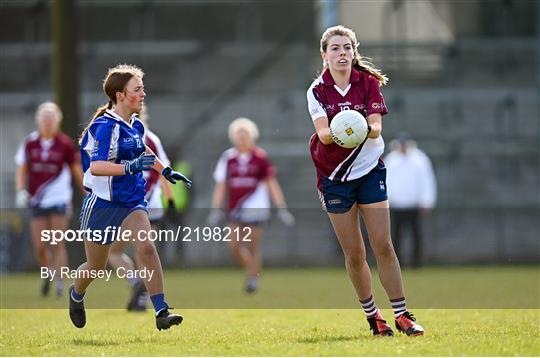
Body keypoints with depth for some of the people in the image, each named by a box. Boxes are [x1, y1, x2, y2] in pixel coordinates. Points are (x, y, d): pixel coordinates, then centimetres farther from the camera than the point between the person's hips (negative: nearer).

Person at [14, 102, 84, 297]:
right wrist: (21, 191, -7)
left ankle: (59, 283, -1)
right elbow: (22, 170, 8)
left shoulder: (65, 144, -2)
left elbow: (77, 171, 7)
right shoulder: (30, 143, 3)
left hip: (59, 198, -2)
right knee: (39, 247, 1)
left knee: (57, 244, -7)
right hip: (37, 200, 2)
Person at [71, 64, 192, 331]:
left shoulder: (135, 125, 6)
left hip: (132, 203, 5)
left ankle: (161, 312, -26)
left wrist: (165, 171, 26)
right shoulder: (105, 126, -19)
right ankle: (76, 295, 45)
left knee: (146, 247, -21)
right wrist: (130, 167, -43)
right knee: (95, 268, 10)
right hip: (102, 204, -5)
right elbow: (96, 167, -33)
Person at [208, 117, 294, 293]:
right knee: (234, 246, -2)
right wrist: (215, 209, 2)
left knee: (253, 247, -3)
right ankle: (251, 270, 21)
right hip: (235, 209, 3)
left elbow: (272, 184, 1)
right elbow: (221, 185, 7)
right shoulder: (228, 158, 4)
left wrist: (281, 208, -1)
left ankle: (253, 279, 10)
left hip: (255, 208, -3)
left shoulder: (260, 158, -2)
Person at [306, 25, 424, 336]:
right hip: (334, 176, 0)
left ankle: (402, 314, -2)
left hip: (370, 168, 0)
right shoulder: (318, 90, -5)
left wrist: (366, 128, -38)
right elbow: (322, 133, -18)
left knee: (383, 246, -7)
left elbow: (376, 126, -14)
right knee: (354, 254, 1)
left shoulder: (368, 83, -3)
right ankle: (372, 315, 15)